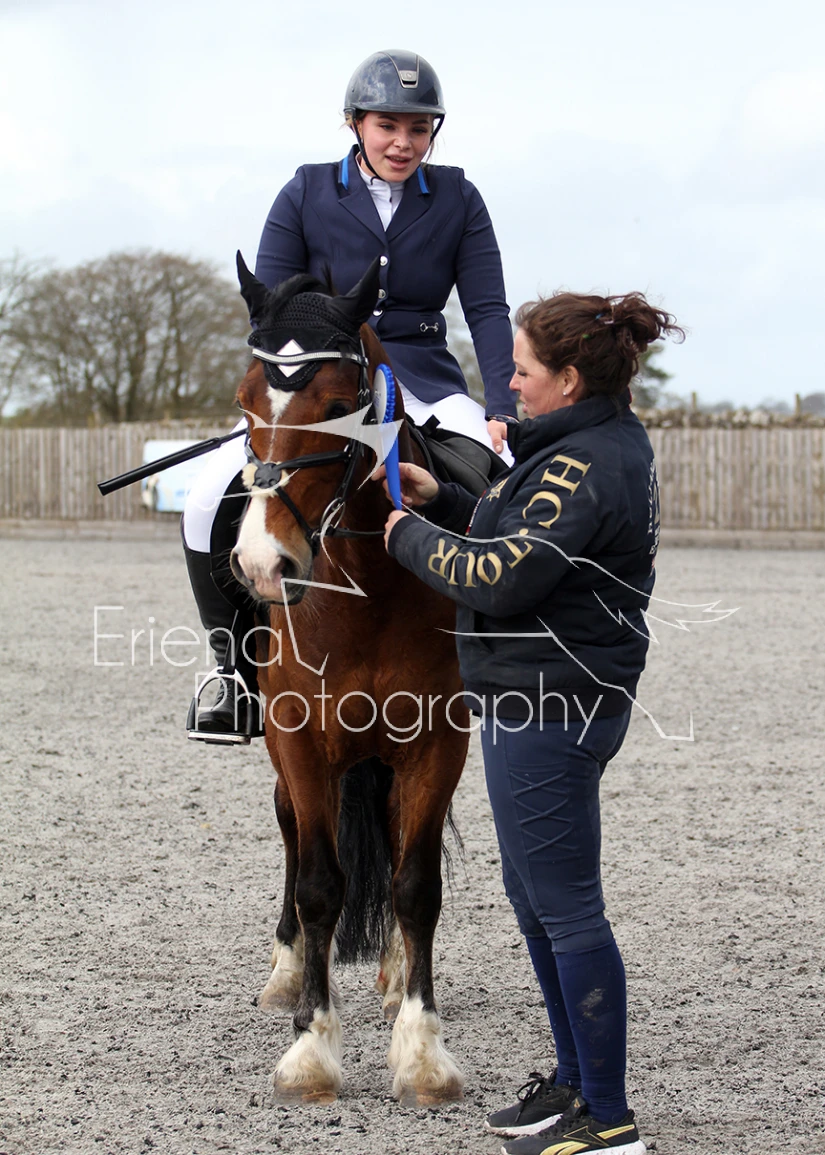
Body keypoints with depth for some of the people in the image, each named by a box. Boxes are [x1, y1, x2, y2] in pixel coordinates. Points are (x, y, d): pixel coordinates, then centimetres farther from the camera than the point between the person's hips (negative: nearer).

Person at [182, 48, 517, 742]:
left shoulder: (457, 201, 4)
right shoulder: (306, 195, 1)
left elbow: (488, 309, 1)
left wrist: (503, 410, -13)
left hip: (425, 379, 0)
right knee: (209, 501, -21)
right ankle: (235, 667, -4)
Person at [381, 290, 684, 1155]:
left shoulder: (582, 469, -21)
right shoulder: (610, 447, 12)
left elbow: (499, 578, -24)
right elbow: (523, 540, 20)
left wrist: (411, 538, -8)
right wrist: (442, 502, 10)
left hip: (544, 709, -11)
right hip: (552, 702, 11)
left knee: (566, 909, -4)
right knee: (533, 897, 21)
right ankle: (576, 1081, 32)